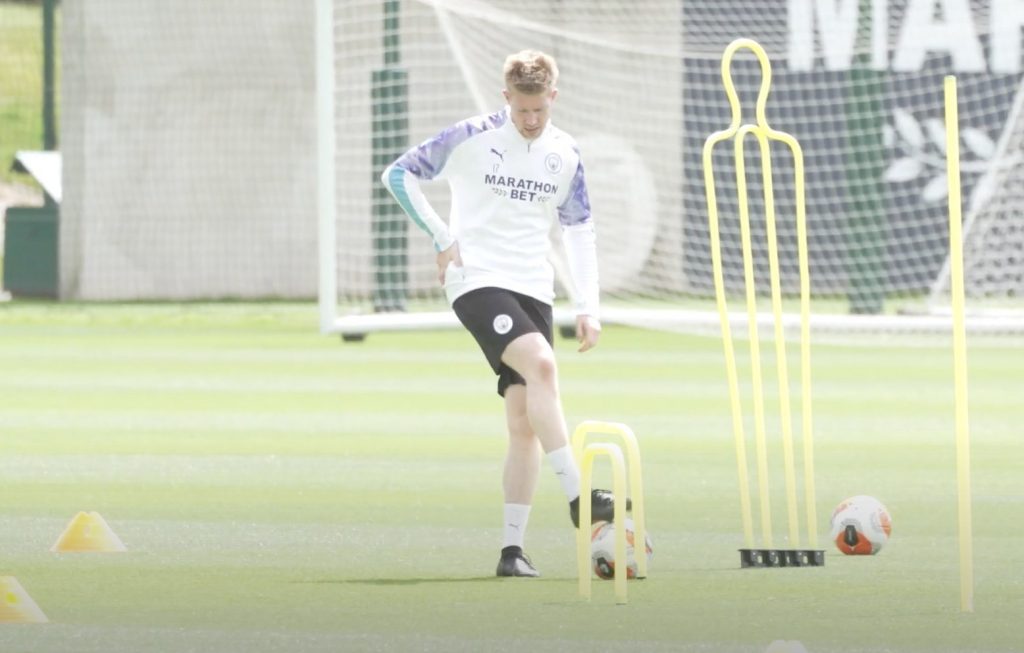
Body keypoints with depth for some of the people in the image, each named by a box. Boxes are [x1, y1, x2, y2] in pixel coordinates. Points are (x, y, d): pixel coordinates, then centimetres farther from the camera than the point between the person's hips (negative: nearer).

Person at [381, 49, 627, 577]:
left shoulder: (565, 153, 9)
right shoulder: (471, 138, -4)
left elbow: (579, 231, 17)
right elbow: (398, 174, 3)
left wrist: (587, 307, 9)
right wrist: (441, 237, -5)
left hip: (533, 291, 5)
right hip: (477, 281, -5)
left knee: (524, 424, -1)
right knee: (541, 365, -30)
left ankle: (512, 549, 2)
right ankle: (578, 500, -35)